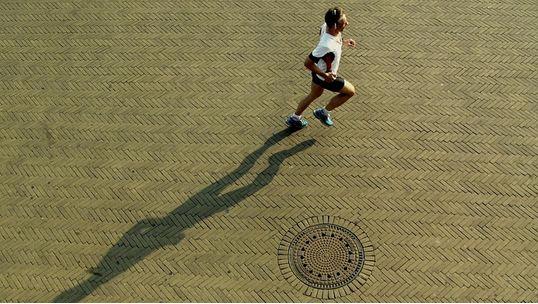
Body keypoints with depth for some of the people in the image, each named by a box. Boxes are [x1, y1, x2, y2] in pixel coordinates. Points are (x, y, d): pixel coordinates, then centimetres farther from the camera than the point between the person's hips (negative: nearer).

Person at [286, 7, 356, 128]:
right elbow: (308, 63, -33)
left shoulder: (325, 26, -19)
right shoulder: (326, 46, -42)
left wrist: (344, 41, 5)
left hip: (319, 70, 8)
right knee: (350, 91, 13)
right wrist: (324, 75, -26)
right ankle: (323, 112, 25)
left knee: (314, 95, 30)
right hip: (326, 76, -8)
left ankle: (294, 118, 48)